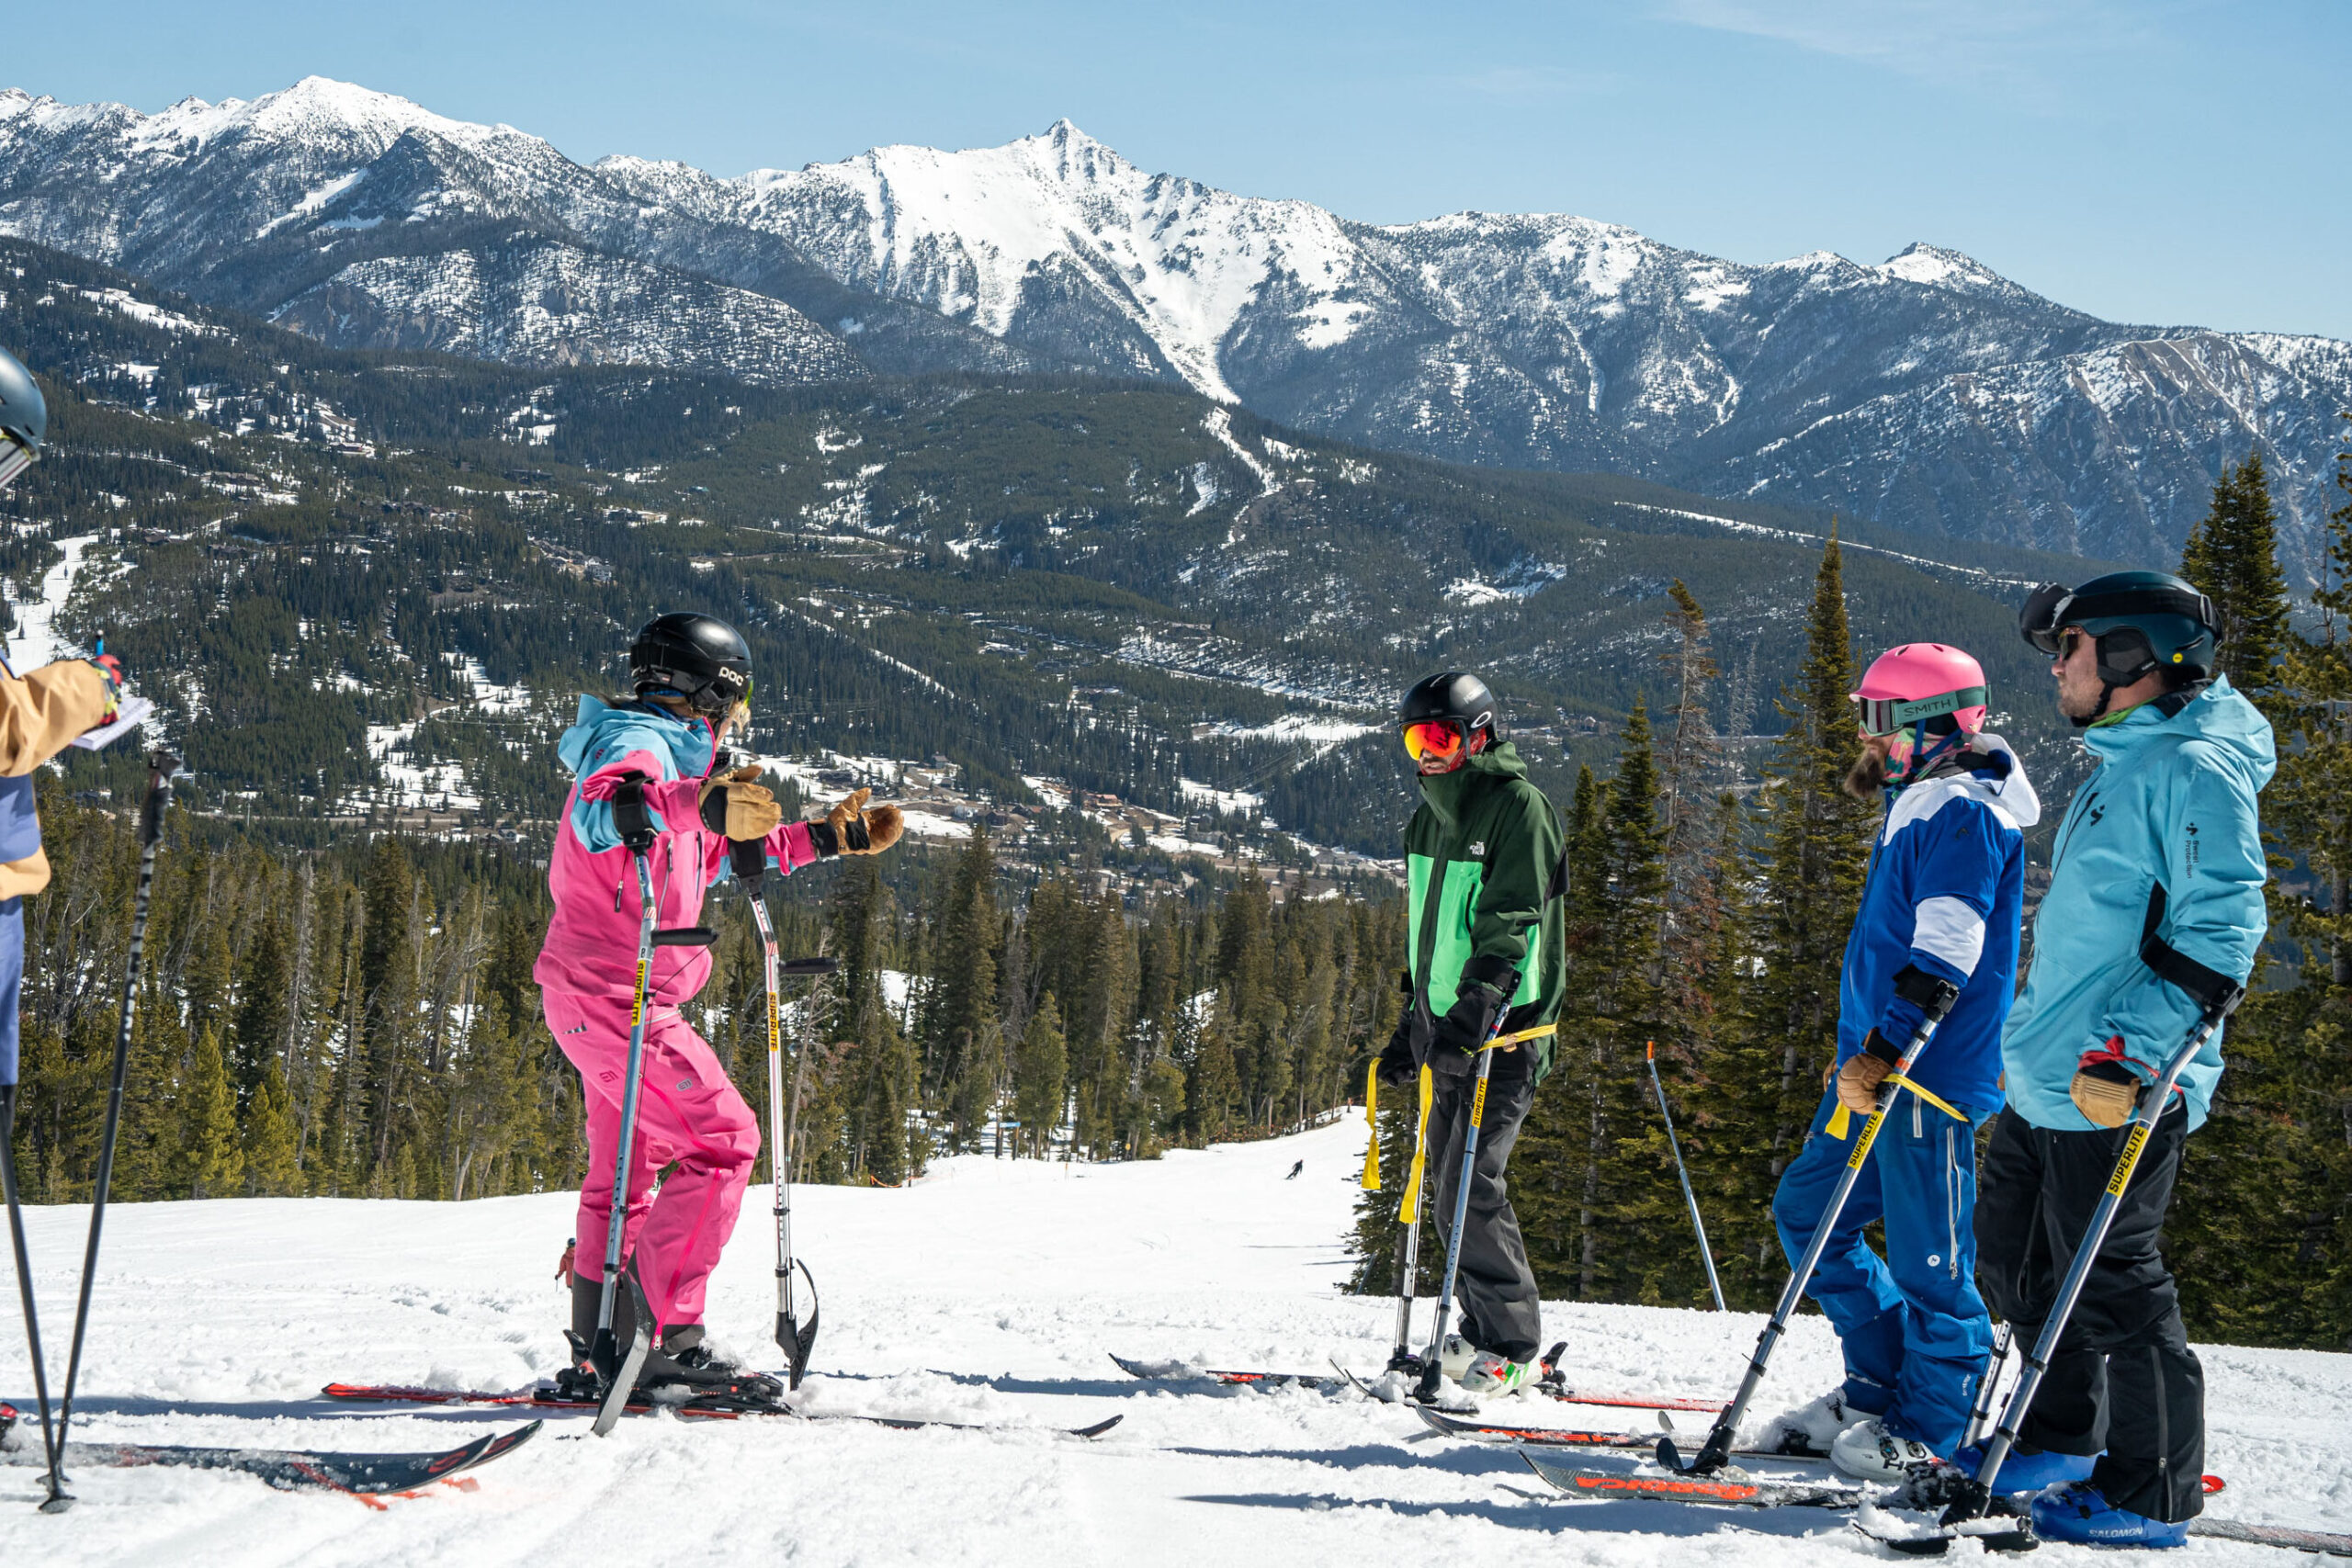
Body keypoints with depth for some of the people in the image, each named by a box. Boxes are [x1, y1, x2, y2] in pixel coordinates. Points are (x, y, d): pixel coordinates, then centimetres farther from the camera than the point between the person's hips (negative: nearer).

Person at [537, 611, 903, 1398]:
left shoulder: (668, 754, 20)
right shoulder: (636, 745, -12)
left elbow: (717, 854, 35)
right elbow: (600, 812, -36)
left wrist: (825, 839, 34)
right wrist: (695, 806, -54)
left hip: (598, 999, 11)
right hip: (615, 993, -11)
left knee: (625, 1171, 15)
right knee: (722, 1140, -12)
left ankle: (594, 1353, 20)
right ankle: (665, 1337, -15)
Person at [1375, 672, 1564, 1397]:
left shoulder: (1517, 806, -9)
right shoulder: (1429, 815, 17)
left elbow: (1512, 923, -19)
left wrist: (1479, 1004, -31)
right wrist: (1413, 1023, 23)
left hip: (1501, 1032, -8)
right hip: (1449, 1027, 8)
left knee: (1472, 1187, -12)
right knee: (1453, 1185, 9)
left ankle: (1510, 1349, -5)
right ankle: (1484, 1335, 17)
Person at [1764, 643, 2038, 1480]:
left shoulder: (1961, 810, -12)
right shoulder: (1918, 806, 20)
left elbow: (1946, 950, -22)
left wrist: (1886, 1047, -27)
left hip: (1928, 1071, -11)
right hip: (1878, 1064, 11)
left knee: (1927, 1254, -5)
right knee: (1806, 1210, 13)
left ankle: (1930, 1429, 4)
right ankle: (1879, 1388, 20)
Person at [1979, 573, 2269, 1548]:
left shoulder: (2196, 768, -14)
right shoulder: (2121, 767, 17)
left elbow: (2221, 928, -22)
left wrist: (2129, 1052, -27)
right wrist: (2037, 1029, 31)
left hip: (2115, 1093, -10)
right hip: (2047, 1079, 10)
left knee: (2110, 1286, -4)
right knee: (2013, 1257, 17)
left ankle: (2151, 1498, 6)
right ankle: (2063, 1440, 31)